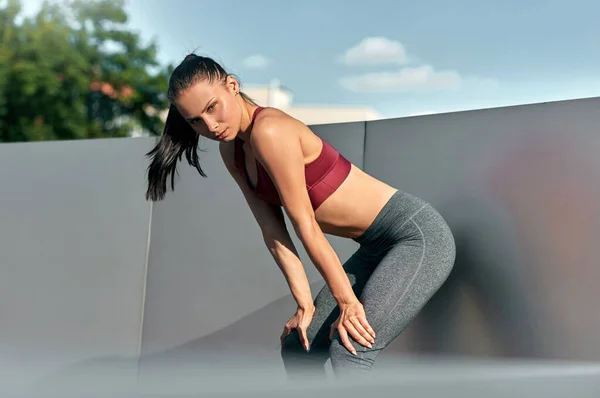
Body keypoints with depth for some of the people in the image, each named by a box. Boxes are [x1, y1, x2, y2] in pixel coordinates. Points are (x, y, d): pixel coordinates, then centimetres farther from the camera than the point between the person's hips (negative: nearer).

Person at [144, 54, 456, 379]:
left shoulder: (269, 131, -22)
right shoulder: (232, 152, 3)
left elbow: (305, 224, -21)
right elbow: (273, 233, 2)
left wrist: (348, 301, -15)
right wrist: (305, 303, -3)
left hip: (420, 234, -9)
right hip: (377, 247, 9)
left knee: (349, 351, -21)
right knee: (298, 349, 10)